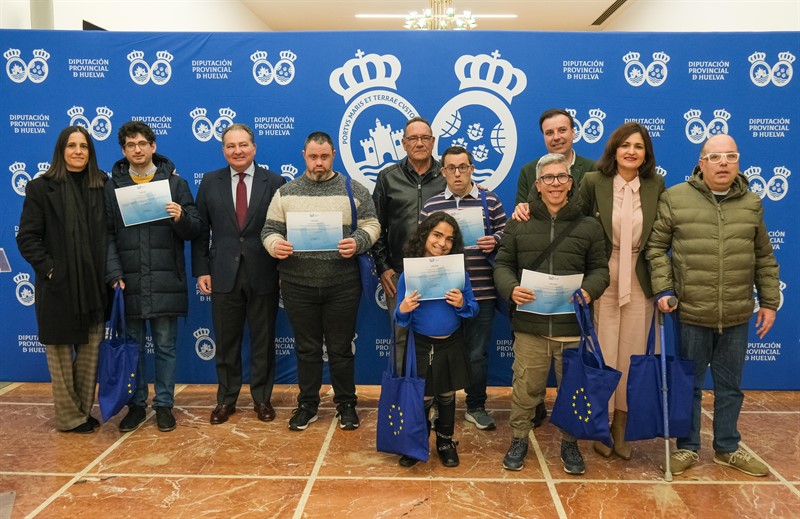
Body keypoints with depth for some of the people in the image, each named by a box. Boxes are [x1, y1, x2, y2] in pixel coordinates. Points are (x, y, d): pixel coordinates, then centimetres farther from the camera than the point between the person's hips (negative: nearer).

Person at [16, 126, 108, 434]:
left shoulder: (101, 186, 6)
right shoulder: (41, 187, -2)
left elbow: (110, 233, 7)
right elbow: (26, 238, -4)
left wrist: (109, 273, -2)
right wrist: (49, 269, -12)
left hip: (93, 287, 3)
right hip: (58, 287, -3)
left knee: (90, 352, 10)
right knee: (61, 354, 7)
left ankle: (85, 410, 24)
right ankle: (69, 417, 20)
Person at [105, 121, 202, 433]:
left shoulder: (174, 182, 4)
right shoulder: (112, 186, 6)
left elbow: (195, 229, 2)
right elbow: (107, 234, 2)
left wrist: (181, 218, -20)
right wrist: (114, 274, -8)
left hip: (166, 282, -1)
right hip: (128, 282, 1)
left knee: (165, 346, 8)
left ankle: (164, 404, 20)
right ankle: (136, 404, 25)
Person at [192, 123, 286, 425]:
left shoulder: (274, 182, -1)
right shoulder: (210, 182, 5)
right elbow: (200, 230, 5)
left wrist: (283, 267, -7)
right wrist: (201, 270, 0)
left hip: (263, 275, -1)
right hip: (224, 274, 2)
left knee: (263, 341, 9)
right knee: (226, 342, 11)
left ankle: (262, 398, 25)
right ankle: (226, 400, 26)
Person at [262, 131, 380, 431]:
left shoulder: (353, 190, 3)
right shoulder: (286, 193, 7)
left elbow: (371, 225, 2)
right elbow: (269, 230, 7)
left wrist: (358, 242, -17)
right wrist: (275, 244, -14)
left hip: (343, 285, -1)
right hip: (298, 285, 1)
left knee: (341, 349, 8)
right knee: (307, 349, 12)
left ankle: (346, 404, 24)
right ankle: (307, 405, 27)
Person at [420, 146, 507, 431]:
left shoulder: (490, 201, 3)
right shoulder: (430, 205, 5)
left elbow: (504, 233, 7)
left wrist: (494, 241, -13)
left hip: (481, 292, 0)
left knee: (477, 352, 10)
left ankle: (476, 407, 27)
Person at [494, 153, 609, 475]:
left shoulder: (589, 226, 7)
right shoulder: (518, 224, 6)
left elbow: (600, 269, 9)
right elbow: (502, 264, 7)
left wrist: (589, 291, -13)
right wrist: (511, 289, -14)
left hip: (573, 326, 1)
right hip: (530, 325, 0)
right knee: (525, 386, 8)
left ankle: (569, 443, 31)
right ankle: (519, 438, 28)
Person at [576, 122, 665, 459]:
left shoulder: (656, 185, 1)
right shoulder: (593, 182, -5)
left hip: (639, 281, 2)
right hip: (603, 278, -2)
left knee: (631, 355, 9)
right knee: (603, 353, 3)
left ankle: (621, 427, 25)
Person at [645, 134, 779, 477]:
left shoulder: (751, 203, 6)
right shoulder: (675, 198, -5)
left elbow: (764, 258, 12)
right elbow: (656, 246, -2)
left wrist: (768, 301, 10)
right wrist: (663, 289, -10)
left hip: (737, 315, 3)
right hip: (692, 313, -3)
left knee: (730, 386, 15)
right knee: (689, 385, 10)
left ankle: (727, 448, 33)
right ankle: (687, 447, 26)